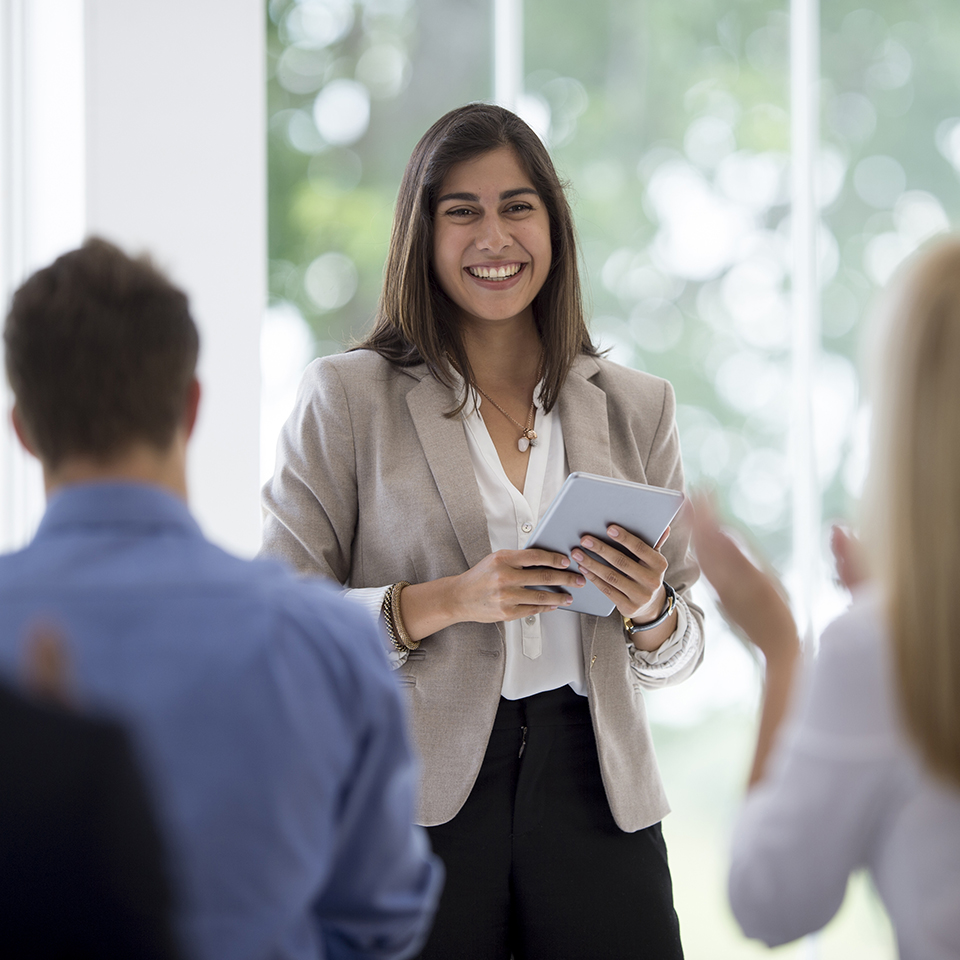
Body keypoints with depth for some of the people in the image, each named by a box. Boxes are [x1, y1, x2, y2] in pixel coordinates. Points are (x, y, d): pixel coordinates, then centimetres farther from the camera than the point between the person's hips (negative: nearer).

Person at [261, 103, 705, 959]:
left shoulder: (637, 407, 10)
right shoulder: (348, 397, 1)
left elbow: (678, 654, 15)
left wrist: (650, 611, -8)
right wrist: (445, 601, -17)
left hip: (591, 790, 3)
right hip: (415, 804, -2)